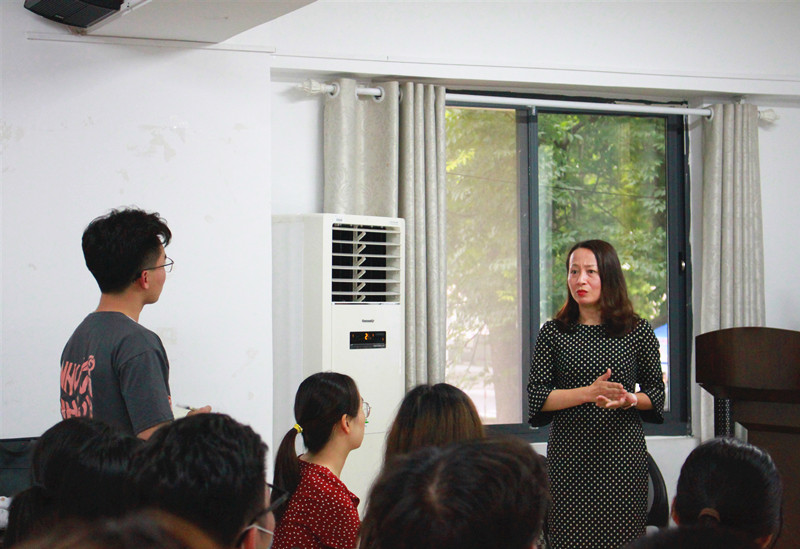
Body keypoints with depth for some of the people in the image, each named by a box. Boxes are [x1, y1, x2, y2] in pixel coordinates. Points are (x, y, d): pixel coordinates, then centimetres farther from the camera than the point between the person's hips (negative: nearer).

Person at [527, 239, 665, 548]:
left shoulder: (638, 332, 5)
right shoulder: (553, 333, 6)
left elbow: (657, 393, 11)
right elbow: (536, 396, 0)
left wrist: (628, 399, -11)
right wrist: (589, 393, -12)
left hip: (622, 454, 0)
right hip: (569, 456, 0)